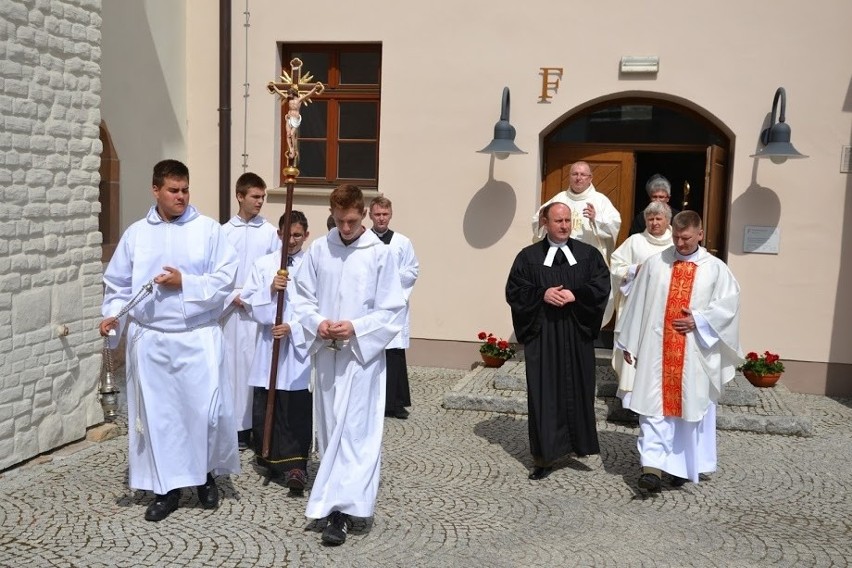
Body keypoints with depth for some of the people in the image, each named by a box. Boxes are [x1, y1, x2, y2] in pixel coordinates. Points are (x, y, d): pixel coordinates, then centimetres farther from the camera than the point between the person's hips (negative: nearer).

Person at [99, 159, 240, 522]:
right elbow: (117, 284, 9)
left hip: (199, 338, -2)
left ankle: (206, 476, 25)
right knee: (157, 413, 7)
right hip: (150, 340, 2)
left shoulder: (208, 229, 0)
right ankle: (165, 488, 21)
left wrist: (185, 283, -14)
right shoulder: (136, 234, 6)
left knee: (205, 409, 0)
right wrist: (113, 316, -7)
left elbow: (226, 278, -5)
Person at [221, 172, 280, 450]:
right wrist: (234, 296, -7)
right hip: (233, 308, 0)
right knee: (234, 363, 3)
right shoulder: (224, 232, 2)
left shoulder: (270, 232, 1)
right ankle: (238, 424, 11)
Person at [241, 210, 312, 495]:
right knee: (265, 407, 7)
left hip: (301, 346, -2)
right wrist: (270, 290, -14)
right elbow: (251, 306, 3)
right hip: (270, 344, 3)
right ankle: (271, 458, 25)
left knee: (298, 412, -2)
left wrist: (292, 328, -15)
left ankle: (295, 465, 5)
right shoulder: (263, 264, 6)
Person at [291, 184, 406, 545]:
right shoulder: (318, 250, 2)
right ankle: (336, 496, 28)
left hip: (362, 353, -4)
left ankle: (341, 509, -5)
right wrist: (317, 323, -12)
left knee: (355, 431, -5)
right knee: (330, 427, 13)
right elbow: (302, 297, 7)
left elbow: (392, 311, -6)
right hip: (326, 352, 4)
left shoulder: (380, 253, -7)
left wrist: (356, 328, -18)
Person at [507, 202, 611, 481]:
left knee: (576, 390, 7)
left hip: (577, 335, 1)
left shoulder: (589, 254, 7)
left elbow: (601, 287, -1)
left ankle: (578, 441, 27)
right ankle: (544, 455, 4)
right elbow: (515, 291, 1)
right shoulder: (529, 257, 5)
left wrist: (574, 295, -16)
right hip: (542, 335, -1)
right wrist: (542, 295, -15)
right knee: (544, 393, 0)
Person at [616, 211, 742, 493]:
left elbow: (728, 305, 0)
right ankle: (653, 466, -7)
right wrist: (629, 343, 6)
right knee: (654, 405, -5)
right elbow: (637, 304, 6)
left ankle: (682, 466, 23)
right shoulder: (655, 263, 4)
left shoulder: (716, 269, 2)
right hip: (656, 349, 0)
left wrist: (698, 321, -12)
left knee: (690, 407, 8)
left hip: (694, 352, 0)